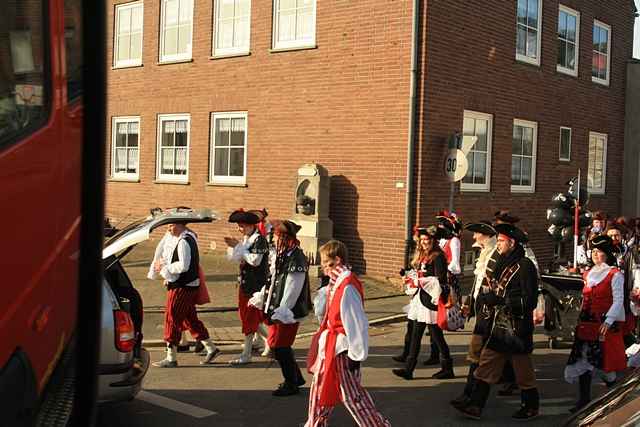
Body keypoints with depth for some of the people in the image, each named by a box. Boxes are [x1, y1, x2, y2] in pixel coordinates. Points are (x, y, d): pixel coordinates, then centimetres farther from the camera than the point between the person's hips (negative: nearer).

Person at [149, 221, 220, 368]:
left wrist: (164, 268, -16)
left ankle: (171, 358, 5)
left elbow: (183, 265, -26)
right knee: (190, 319, 15)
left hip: (182, 288, -10)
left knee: (172, 319, -3)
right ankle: (211, 348, 22)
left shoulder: (184, 241, -19)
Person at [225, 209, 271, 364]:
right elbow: (237, 259, 13)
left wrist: (238, 246, -17)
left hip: (256, 285, -9)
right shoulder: (246, 239, 11)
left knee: (249, 319, -2)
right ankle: (268, 339, 32)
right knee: (246, 315, 15)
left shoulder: (259, 239, -14)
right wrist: (232, 246, -4)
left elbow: (255, 260, -25)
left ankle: (246, 355, 6)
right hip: (245, 284, 9)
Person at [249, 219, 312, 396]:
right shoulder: (282, 255, 10)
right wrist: (258, 298, 24)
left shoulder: (295, 259, -20)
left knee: (279, 346, -3)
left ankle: (291, 384, 11)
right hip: (277, 309, 10)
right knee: (277, 344, 15)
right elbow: (274, 283, 20)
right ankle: (296, 378, 31)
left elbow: (291, 289, -22)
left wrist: (280, 312, -23)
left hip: (288, 312, -10)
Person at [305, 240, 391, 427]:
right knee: (320, 387, 21)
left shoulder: (347, 287, -24)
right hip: (330, 346, 10)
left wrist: (356, 354, -18)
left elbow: (356, 323, -22)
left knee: (351, 394, 0)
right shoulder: (335, 283, 6)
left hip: (342, 349, -10)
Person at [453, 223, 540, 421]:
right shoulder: (501, 263, 11)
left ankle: (531, 407, 25)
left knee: (523, 371, 8)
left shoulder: (525, 266, -14)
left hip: (517, 328, -8)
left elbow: (529, 301, -21)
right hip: (497, 326, 8)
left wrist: (498, 299, -24)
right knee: (486, 366, 6)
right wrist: (485, 295, 1)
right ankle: (475, 406, 9)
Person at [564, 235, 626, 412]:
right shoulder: (588, 274, 14)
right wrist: (580, 321, 15)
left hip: (606, 324, -6)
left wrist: (608, 322, -20)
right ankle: (584, 399, 6)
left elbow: (618, 301, -11)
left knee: (606, 360, 0)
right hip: (587, 324, 6)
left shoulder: (615, 275, -5)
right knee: (584, 359, 2)